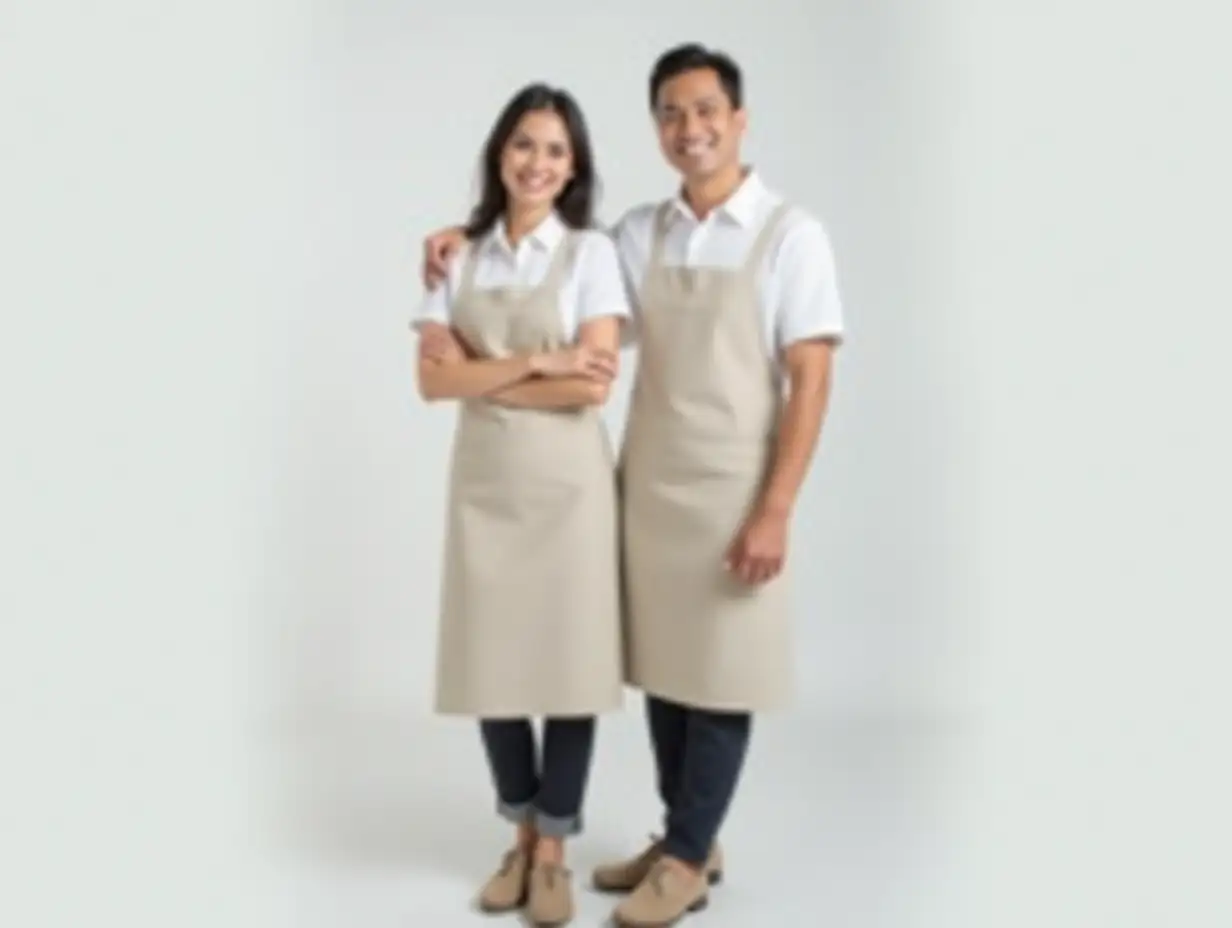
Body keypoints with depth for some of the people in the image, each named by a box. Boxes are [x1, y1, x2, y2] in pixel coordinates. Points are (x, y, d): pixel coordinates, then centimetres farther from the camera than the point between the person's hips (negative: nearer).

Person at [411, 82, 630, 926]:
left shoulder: (591, 252, -1)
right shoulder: (460, 256, 8)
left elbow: (593, 385, -13)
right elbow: (433, 380, -4)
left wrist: (483, 375, -8)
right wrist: (536, 362, -13)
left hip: (566, 482, -3)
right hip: (485, 482, 3)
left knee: (568, 659, 3)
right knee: (491, 662, 7)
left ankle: (554, 851, 20)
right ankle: (521, 837, 27)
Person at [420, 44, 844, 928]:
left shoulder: (790, 234, -6)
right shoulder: (638, 234, 7)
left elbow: (811, 381, -11)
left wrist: (775, 512, -16)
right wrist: (471, 232, 4)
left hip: (731, 490, -5)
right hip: (644, 483, 5)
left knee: (719, 676, 5)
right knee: (661, 667, 13)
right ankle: (685, 838, 30)